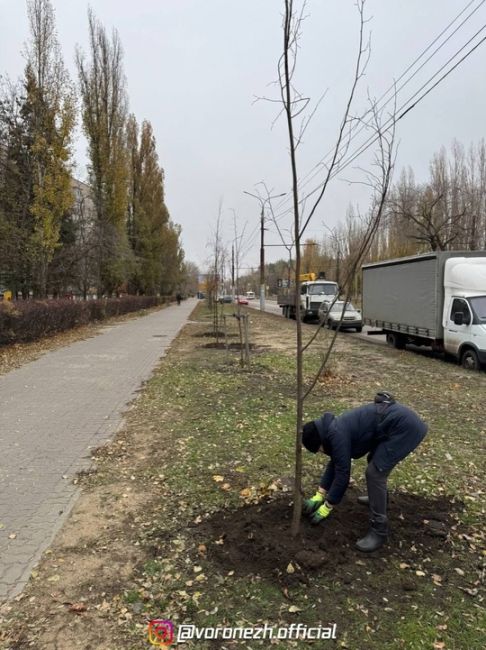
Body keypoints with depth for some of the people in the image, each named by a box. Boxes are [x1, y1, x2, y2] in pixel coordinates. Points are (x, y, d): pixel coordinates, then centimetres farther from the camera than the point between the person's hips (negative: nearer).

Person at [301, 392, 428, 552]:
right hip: (401, 420, 10)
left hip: (405, 426, -10)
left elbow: (343, 473, -11)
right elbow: (334, 463, 22)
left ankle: (379, 531, 1)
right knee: (375, 461, 27)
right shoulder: (335, 430, 12)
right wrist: (319, 496, 22)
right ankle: (379, 497, 49)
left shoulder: (337, 434, -15)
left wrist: (327, 507, 0)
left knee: (375, 472, -8)